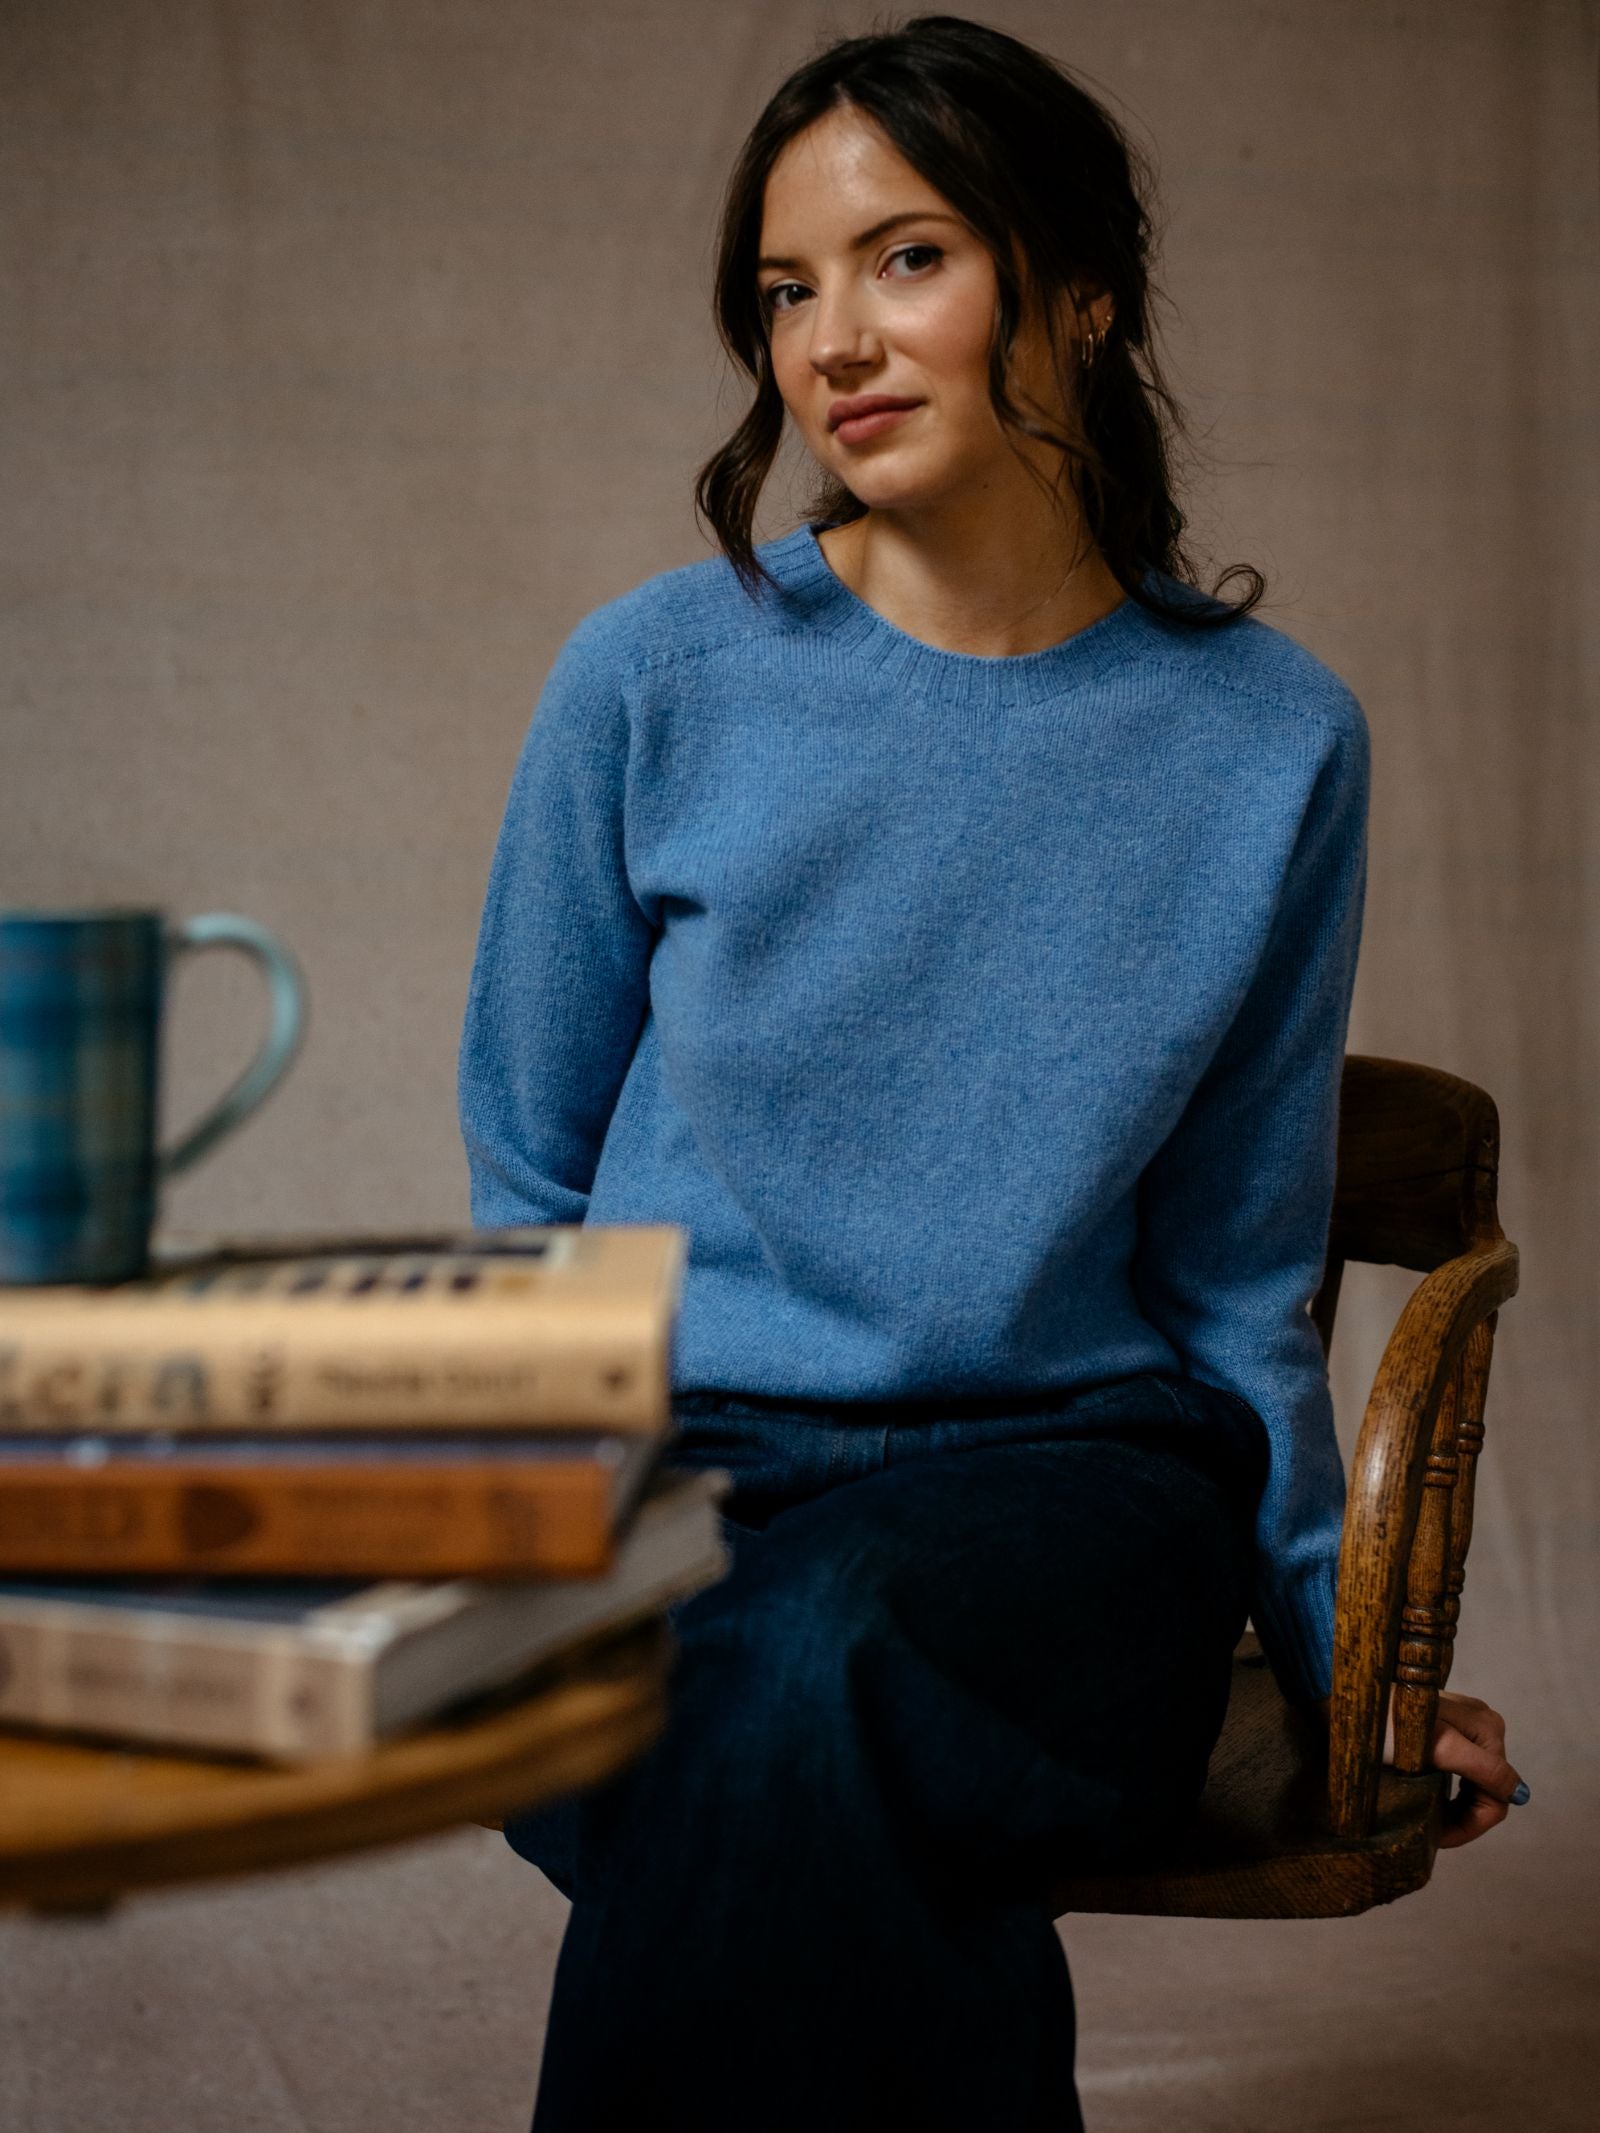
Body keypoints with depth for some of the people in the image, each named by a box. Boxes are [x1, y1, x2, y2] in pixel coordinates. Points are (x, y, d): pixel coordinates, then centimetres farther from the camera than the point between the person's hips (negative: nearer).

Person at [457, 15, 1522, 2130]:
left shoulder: (1274, 742, 2)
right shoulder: (656, 679, 1)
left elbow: (1236, 1277, 12)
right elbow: (527, 1179, 11)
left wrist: (1345, 1648, 14)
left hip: (1059, 1460, 0)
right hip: (671, 1456, 1)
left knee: (801, 1670, -35)